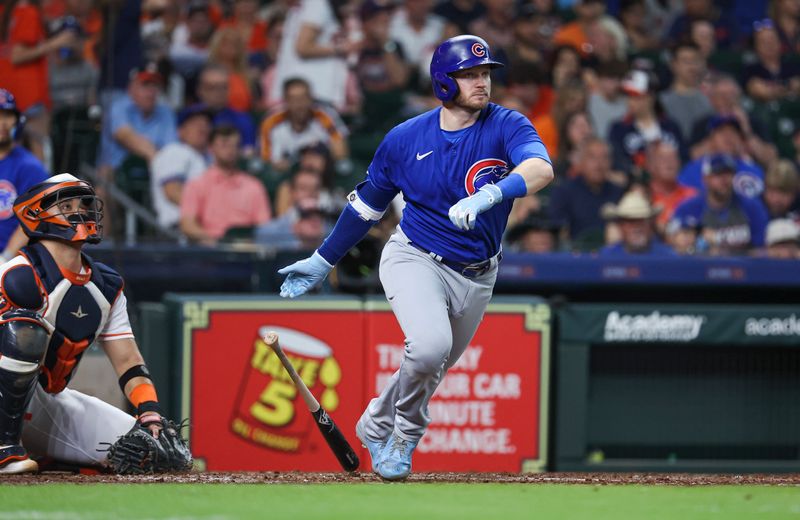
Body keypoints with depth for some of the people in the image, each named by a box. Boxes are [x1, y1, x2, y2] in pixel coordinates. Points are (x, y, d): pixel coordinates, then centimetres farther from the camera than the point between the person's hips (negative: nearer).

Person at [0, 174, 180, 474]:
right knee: (25, 329, -37)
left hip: (52, 400, 7)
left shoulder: (107, 288, 8)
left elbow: (128, 362, 8)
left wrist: (152, 418, -9)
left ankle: (47, 458, 12)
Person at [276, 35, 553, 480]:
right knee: (430, 344, -27)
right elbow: (367, 204, 8)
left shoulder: (506, 126, -12)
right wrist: (323, 261, 11)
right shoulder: (405, 138, -7)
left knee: (433, 368, 14)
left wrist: (489, 195, -52)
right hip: (416, 258, -2)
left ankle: (376, 427, 43)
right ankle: (407, 433, 0)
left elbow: (541, 168, -34)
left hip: (475, 275, 2)